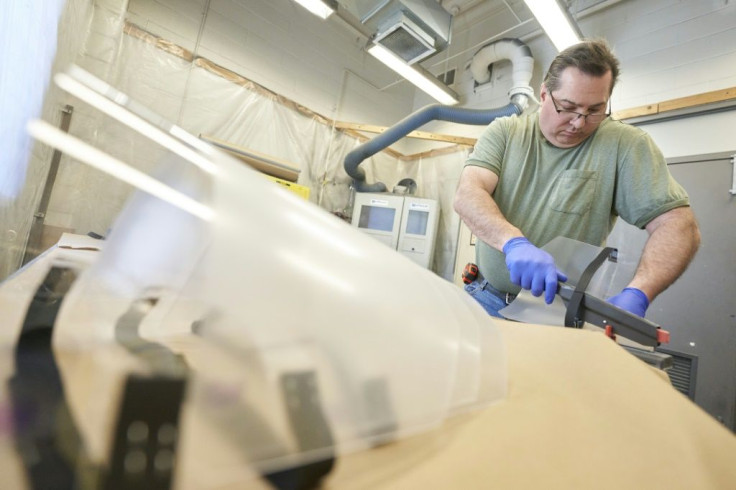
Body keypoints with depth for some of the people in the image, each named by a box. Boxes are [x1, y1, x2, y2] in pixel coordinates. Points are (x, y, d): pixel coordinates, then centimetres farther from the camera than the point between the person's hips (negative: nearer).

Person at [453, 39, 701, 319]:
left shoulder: (625, 145, -5)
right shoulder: (504, 132, -2)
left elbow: (678, 224, -9)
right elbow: (467, 196, -16)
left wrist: (636, 294, -27)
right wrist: (515, 243, -35)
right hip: (485, 297, 1)